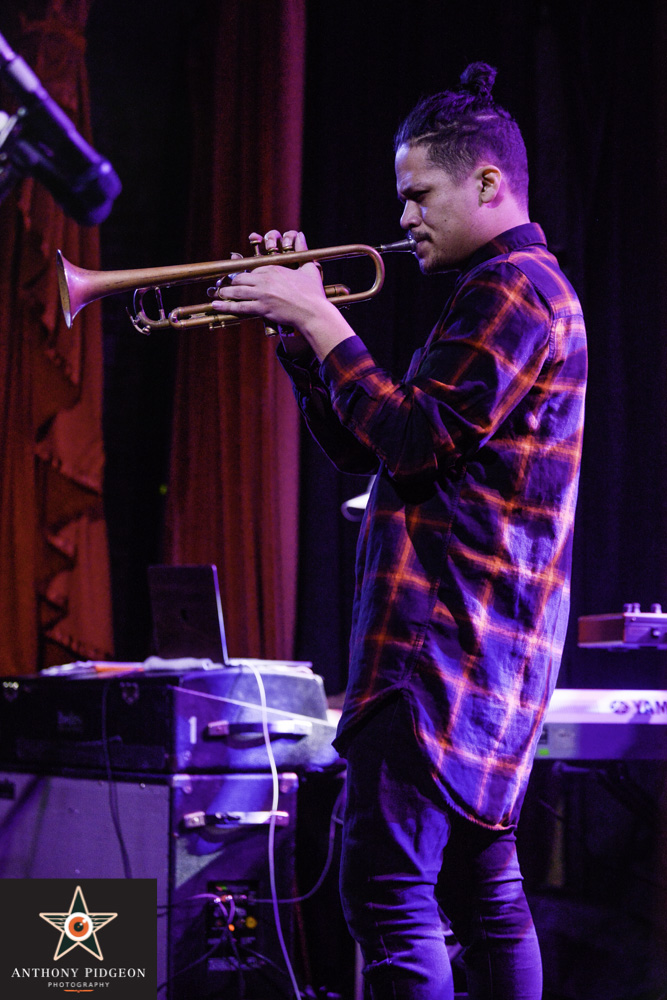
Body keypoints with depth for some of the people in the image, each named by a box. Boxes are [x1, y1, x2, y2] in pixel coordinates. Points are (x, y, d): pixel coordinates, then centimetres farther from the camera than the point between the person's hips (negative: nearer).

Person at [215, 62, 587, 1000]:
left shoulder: (512, 287, -9)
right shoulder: (519, 288, 24)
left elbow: (414, 438, -19)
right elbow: (360, 446, 22)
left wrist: (321, 319, -12)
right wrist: (297, 326, 11)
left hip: (446, 641, -11)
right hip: (487, 640, 11)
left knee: (386, 889, -14)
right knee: (482, 886, 12)